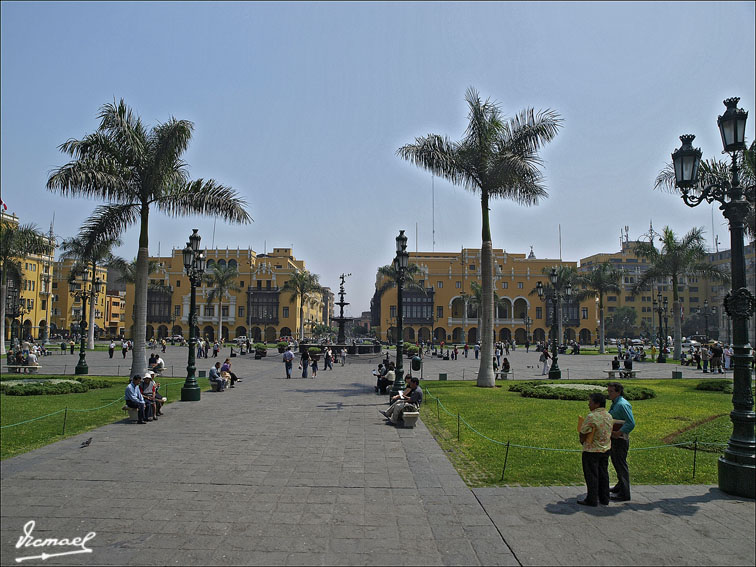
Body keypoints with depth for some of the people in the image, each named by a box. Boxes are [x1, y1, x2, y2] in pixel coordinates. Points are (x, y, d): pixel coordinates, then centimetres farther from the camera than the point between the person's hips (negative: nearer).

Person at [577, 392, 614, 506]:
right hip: (606, 449, 8)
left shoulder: (591, 417, -22)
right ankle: (604, 498, 25)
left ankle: (592, 500, 10)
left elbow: (583, 433, -15)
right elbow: (609, 433, 12)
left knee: (591, 475, 3)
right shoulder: (609, 416, 4)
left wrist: (582, 440, 6)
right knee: (603, 474, 16)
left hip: (592, 451, -7)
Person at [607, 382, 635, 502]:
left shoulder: (622, 405, -21)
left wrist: (618, 433, -26)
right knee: (616, 462, 22)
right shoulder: (614, 404, 11)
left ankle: (624, 494, 6)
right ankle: (620, 485, 38)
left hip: (620, 440, -10)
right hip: (614, 438, 10)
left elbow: (631, 423, -26)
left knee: (621, 465, -2)